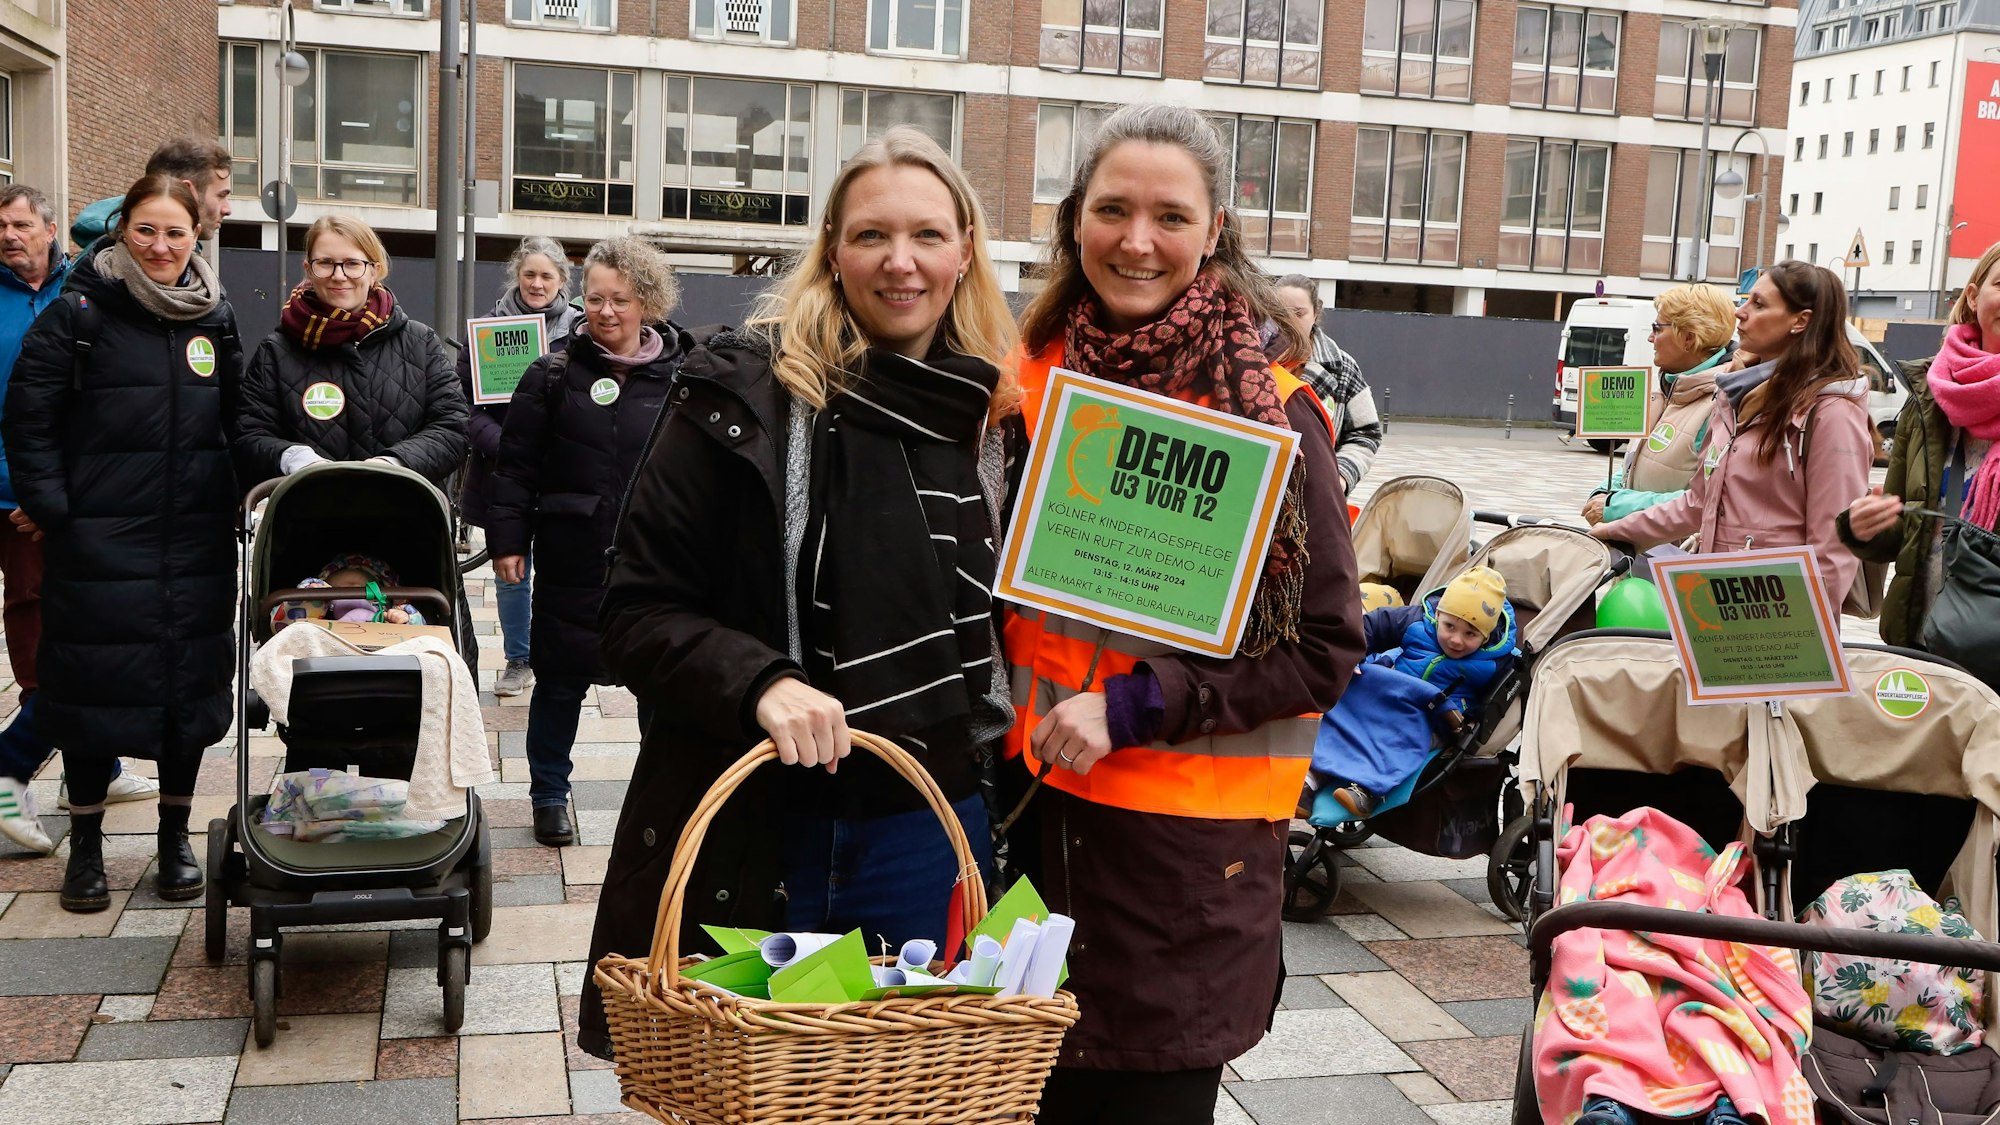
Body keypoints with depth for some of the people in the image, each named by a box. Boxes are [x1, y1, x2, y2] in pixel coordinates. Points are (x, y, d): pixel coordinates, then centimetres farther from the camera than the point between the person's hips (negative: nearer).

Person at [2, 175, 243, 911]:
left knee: (192, 679, 8)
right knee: (93, 683, 4)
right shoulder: (79, 315, -4)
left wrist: (244, 497, 6)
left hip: (197, 541, 3)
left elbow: (240, 421, 15)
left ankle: (175, 836, 23)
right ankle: (85, 844, 20)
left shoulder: (215, 320, 8)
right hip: (99, 540, -3)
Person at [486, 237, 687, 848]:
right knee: (560, 681, 11)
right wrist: (508, 539, -5)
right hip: (573, 561, 0)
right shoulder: (554, 374, 1)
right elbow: (516, 466, 1)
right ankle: (549, 795, 28)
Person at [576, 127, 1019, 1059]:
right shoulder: (750, 392, -8)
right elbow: (638, 612, -8)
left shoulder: (998, 413, 3)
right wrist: (759, 681, -25)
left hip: (937, 839, 4)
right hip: (757, 834, -3)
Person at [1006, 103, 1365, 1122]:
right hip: (1037, 810, 4)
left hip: (1186, 844, -4)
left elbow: (1326, 649, -10)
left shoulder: (1267, 415, -11)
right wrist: (1024, 713, 2)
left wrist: (1135, 706, -17)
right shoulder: (1034, 378, 3)